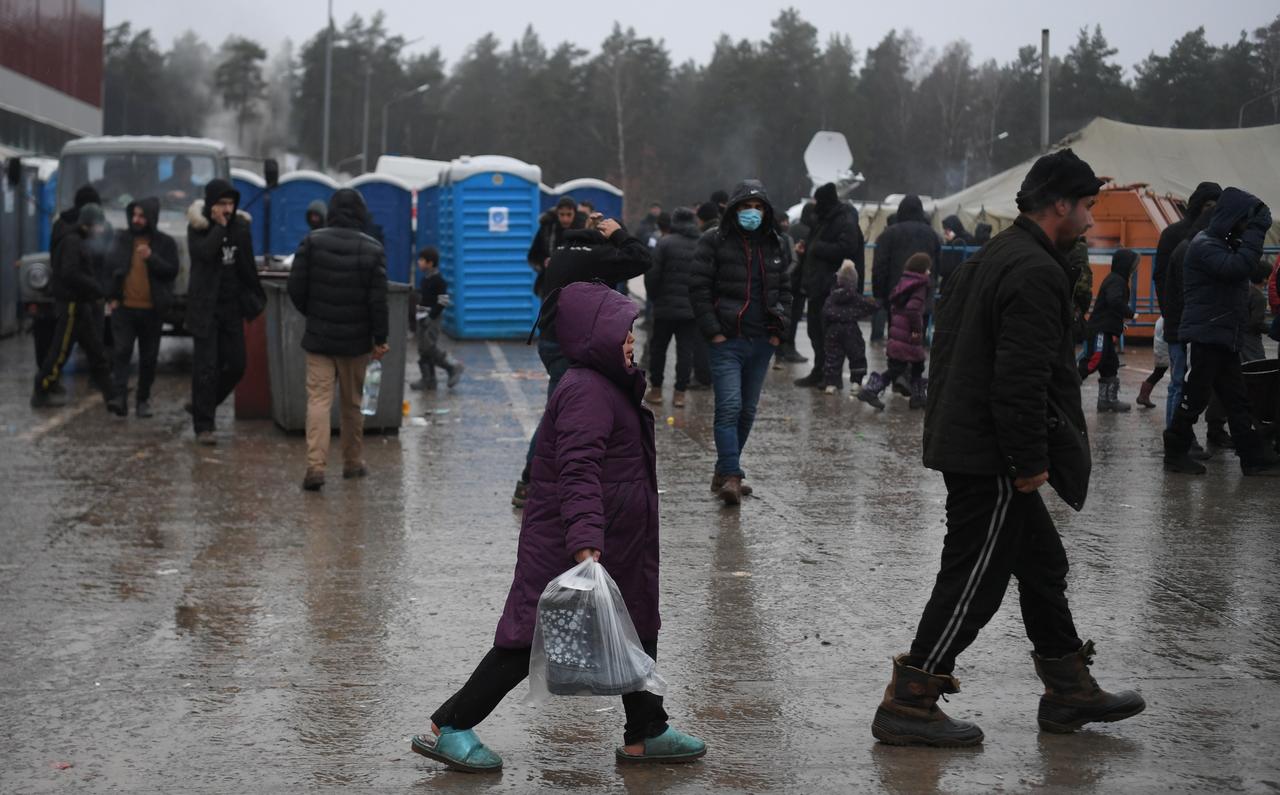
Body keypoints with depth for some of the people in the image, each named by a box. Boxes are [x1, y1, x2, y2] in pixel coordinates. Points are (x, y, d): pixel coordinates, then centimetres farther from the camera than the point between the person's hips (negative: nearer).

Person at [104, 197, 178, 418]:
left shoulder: (165, 243, 2)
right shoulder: (122, 238, 8)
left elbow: (172, 271, -5)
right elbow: (110, 265, 14)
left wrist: (152, 258, -21)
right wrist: (113, 297, 6)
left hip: (151, 309, 0)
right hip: (124, 307, 1)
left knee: (148, 357, 6)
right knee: (121, 352, -12)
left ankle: (143, 400, 16)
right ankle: (119, 397, -19)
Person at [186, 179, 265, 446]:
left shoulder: (240, 226, 7)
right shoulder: (198, 228, -6)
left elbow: (248, 268, 14)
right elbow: (205, 252, -27)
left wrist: (254, 299, 11)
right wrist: (219, 226, -19)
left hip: (232, 306, 5)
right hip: (205, 307, -5)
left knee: (236, 365, 5)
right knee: (206, 367, -6)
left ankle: (201, 406, 26)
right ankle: (203, 426, 0)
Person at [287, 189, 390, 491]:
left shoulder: (312, 242, -5)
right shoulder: (373, 249, -5)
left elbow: (296, 288, -4)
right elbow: (378, 300, -8)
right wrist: (380, 338, 1)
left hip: (319, 336, -1)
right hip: (356, 340, 1)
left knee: (319, 399, -2)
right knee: (352, 402, 15)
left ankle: (316, 465, -15)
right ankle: (353, 463, 25)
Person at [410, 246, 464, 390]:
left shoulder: (438, 280, -16)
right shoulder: (425, 279, 11)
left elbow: (443, 302, -19)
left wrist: (431, 316, -20)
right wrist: (419, 308, 14)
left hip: (432, 320, -9)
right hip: (423, 319, 9)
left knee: (430, 348, -10)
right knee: (423, 349, 9)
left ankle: (454, 367, 5)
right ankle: (428, 380, 14)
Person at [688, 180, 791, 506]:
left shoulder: (772, 244, 13)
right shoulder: (714, 241, -2)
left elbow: (784, 288, 19)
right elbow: (699, 287, -5)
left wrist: (778, 329, 7)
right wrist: (712, 330, -11)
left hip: (762, 342, 5)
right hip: (727, 341, -5)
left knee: (747, 411, 10)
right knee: (729, 408, -15)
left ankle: (723, 472, 21)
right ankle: (731, 477, -16)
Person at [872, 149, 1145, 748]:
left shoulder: (989, 258, 15)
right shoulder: (1037, 272, -18)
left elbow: (947, 347, 20)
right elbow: (1022, 378, -25)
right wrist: (1031, 462, -19)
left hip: (963, 443, 11)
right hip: (992, 457, -11)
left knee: (1042, 564, 18)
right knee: (974, 580, -4)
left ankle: (1069, 692, 28)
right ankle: (907, 705, 1)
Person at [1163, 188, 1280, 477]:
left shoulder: (1226, 244, 18)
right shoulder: (1204, 245, -14)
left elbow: (1244, 268, 20)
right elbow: (1236, 267, -28)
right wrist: (1257, 231, -23)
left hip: (1225, 339, 10)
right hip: (1204, 337, -10)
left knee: (1237, 400, 7)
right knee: (1194, 398, -3)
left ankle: (1254, 458, 8)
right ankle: (1176, 454, 8)